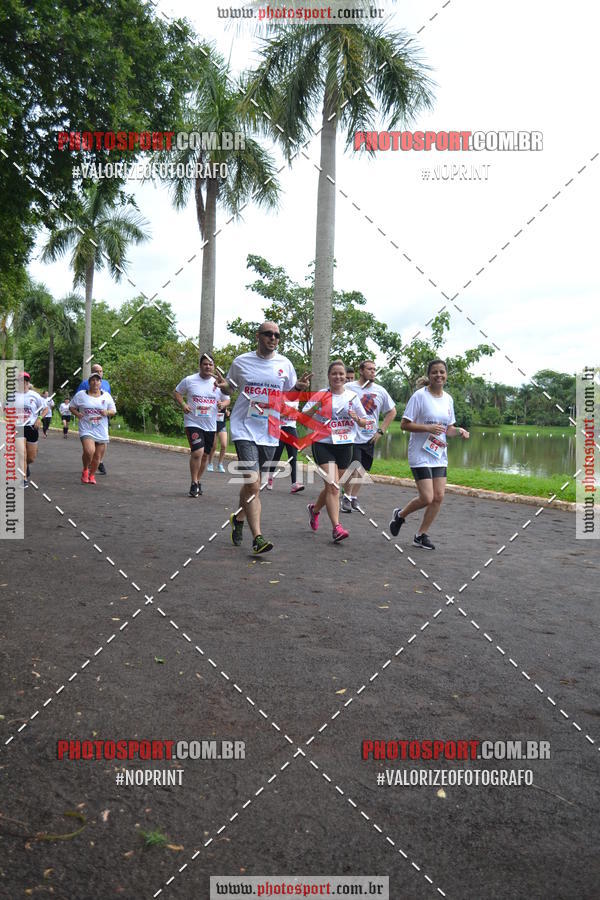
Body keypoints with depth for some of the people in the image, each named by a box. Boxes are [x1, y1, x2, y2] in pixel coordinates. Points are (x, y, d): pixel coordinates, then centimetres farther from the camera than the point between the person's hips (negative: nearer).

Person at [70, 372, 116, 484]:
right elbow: (71, 406, 13)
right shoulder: (81, 394, 3)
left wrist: (107, 412, -10)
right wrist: (77, 414, -8)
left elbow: (113, 411, 12)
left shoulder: (106, 395, 8)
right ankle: (85, 470, 5)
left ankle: (92, 475, 31)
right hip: (86, 430, -3)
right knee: (89, 451, -24)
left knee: (98, 457, 6)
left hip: (102, 432, 3)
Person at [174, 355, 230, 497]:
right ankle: (194, 483, -4)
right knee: (197, 452, -19)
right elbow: (176, 393, 9)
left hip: (210, 425, 4)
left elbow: (226, 399, 13)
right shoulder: (189, 380, -2)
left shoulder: (218, 383, 3)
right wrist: (183, 405, -9)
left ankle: (198, 481, 31)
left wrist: (222, 404, -10)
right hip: (193, 423, -4)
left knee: (205, 456, 12)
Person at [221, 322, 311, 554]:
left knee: (253, 483, 14)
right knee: (253, 484, -15)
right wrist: (223, 387, -8)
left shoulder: (284, 364, 7)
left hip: (270, 434, 3)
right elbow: (230, 387, 15)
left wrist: (300, 386, -4)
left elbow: (292, 391, 18)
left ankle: (239, 518, 40)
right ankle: (257, 537, -11)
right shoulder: (241, 362, 2)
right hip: (245, 430, -3)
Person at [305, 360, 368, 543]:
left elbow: (364, 423, 12)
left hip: (345, 446, 4)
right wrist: (316, 407, -23)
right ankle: (336, 527, -15)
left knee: (332, 486, 14)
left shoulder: (352, 396, 7)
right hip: (324, 444, -4)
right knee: (333, 486, -16)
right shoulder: (321, 395, -2)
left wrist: (357, 418, -10)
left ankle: (315, 509, 42)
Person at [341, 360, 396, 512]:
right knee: (353, 469, -12)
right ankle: (346, 497, 7)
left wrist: (381, 431, 6)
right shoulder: (348, 388, -3)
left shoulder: (380, 391, 6)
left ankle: (354, 497, 27)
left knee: (362, 470, 10)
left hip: (370, 438, 4)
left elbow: (392, 412, 15)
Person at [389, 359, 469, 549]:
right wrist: (428, 428, -23)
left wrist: (459, 431, -3)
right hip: (420, 455, -6)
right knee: (427, 498, -11)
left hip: (439, 455, 6)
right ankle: (400, 515, 18)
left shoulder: (448, 399, 10)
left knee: (439, 497, 1)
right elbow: (404, 425, -12)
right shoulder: (419, 396, -10)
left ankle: (421, 535, 16)